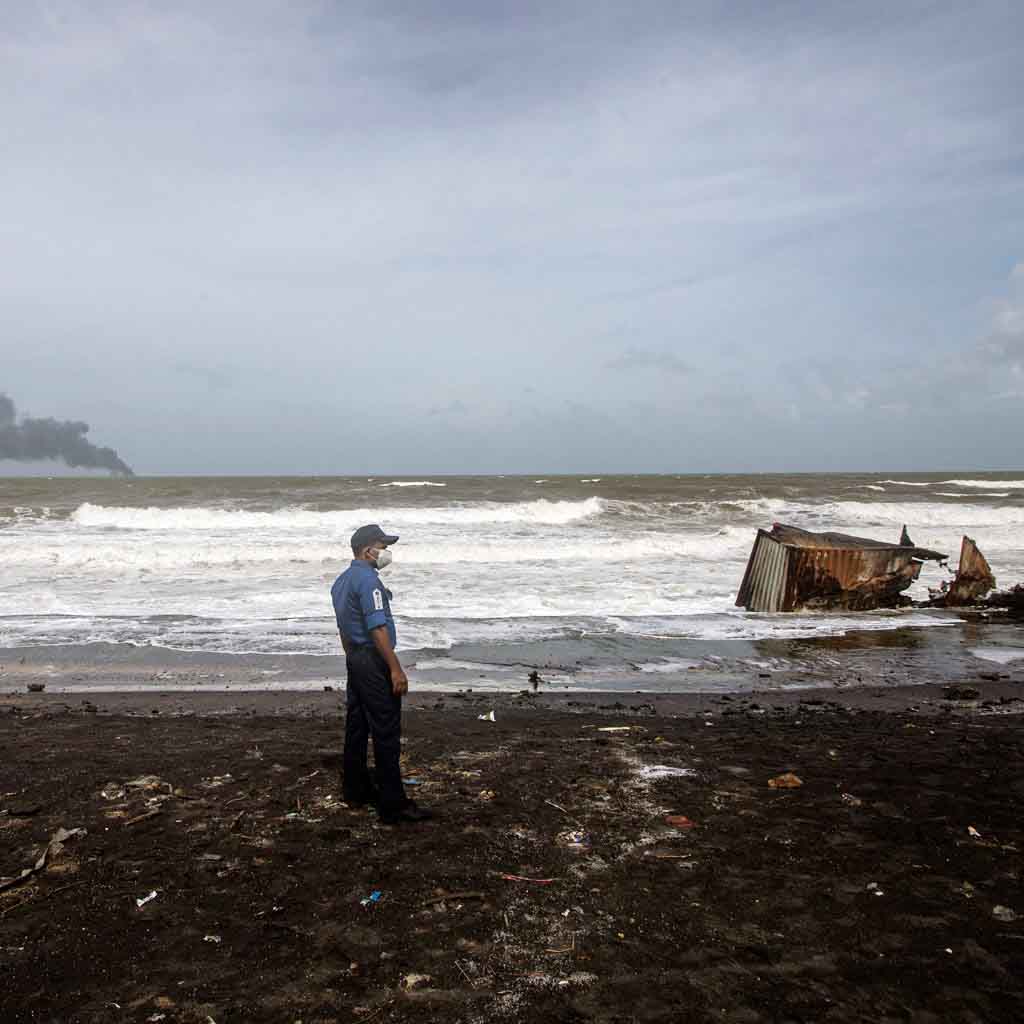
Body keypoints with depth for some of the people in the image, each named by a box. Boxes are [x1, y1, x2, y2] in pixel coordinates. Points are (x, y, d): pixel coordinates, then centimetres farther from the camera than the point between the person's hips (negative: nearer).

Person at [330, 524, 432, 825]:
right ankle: (394, 805, -5)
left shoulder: (341, 581, 14)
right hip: (374, 661, -10)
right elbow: (378, 628, -23)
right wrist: (396, 669, -22)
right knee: (386, 732, -7)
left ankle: (356, 789, 26)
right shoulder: (368, 580, -17)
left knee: (356, 726, 16)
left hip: (353, 659, 10)